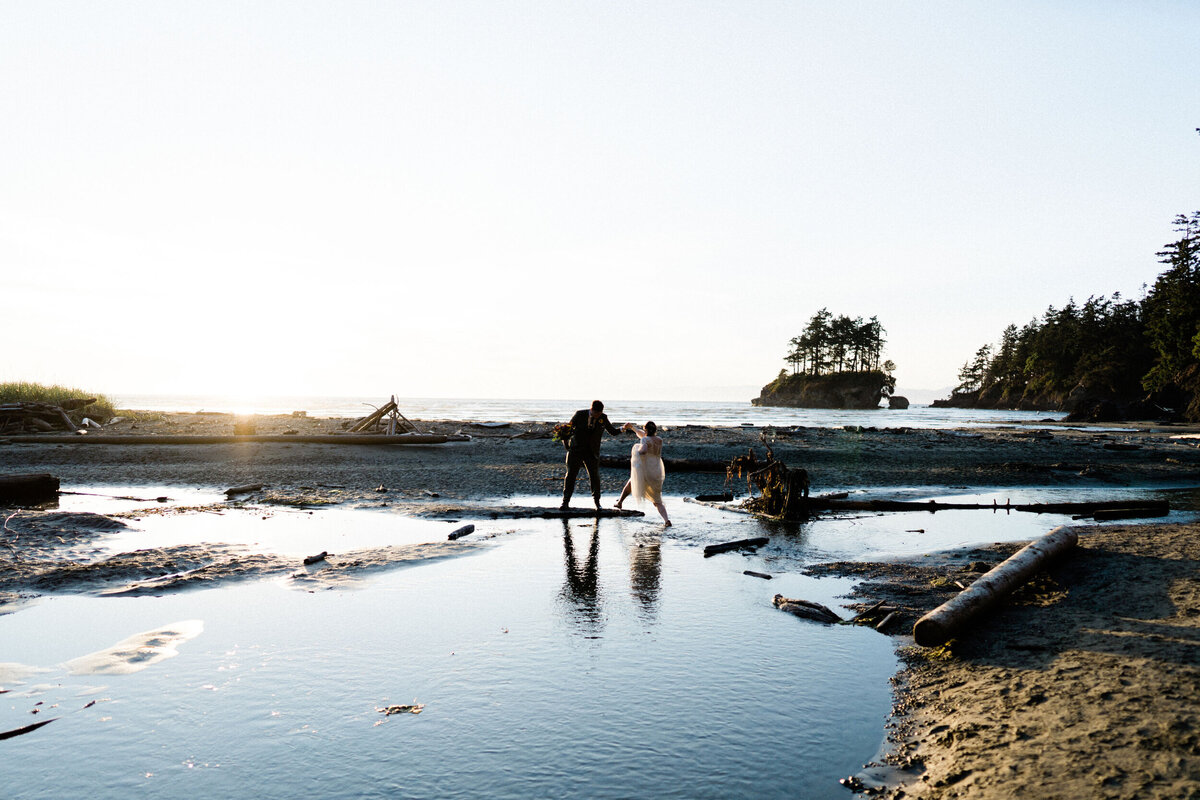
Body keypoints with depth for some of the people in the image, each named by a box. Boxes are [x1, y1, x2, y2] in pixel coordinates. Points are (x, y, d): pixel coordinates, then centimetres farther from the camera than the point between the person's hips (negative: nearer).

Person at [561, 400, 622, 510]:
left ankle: (597, 502, 14)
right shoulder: (580, 414, -7)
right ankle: (565, 501, 12)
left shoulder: (603, 418, -2)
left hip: (592, 452, 1)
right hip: (575, 450, -1)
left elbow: (613, 432, 6)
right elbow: (569, 427, 0)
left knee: (595, 476, -1)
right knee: (570, 475, 2)